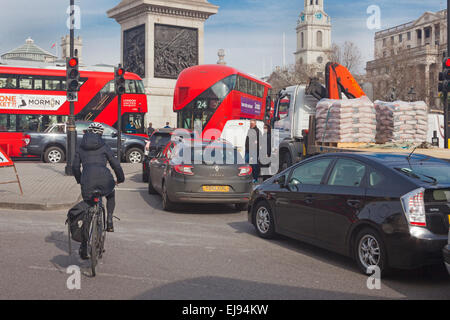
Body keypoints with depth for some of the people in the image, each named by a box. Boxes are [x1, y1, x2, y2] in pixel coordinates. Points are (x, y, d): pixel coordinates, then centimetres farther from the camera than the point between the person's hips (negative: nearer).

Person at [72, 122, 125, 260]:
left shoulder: (80, 148, 18)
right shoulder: (104, 147, 11)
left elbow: (75, 167, 17)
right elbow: (115, 164, 9)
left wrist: (80, 180, 34)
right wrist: (120, 178, 25)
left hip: (87, 181, 2)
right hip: (104, 178, -1)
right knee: (111, 196, 33)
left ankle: (84, 246, 7)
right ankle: (109, 220, 11)